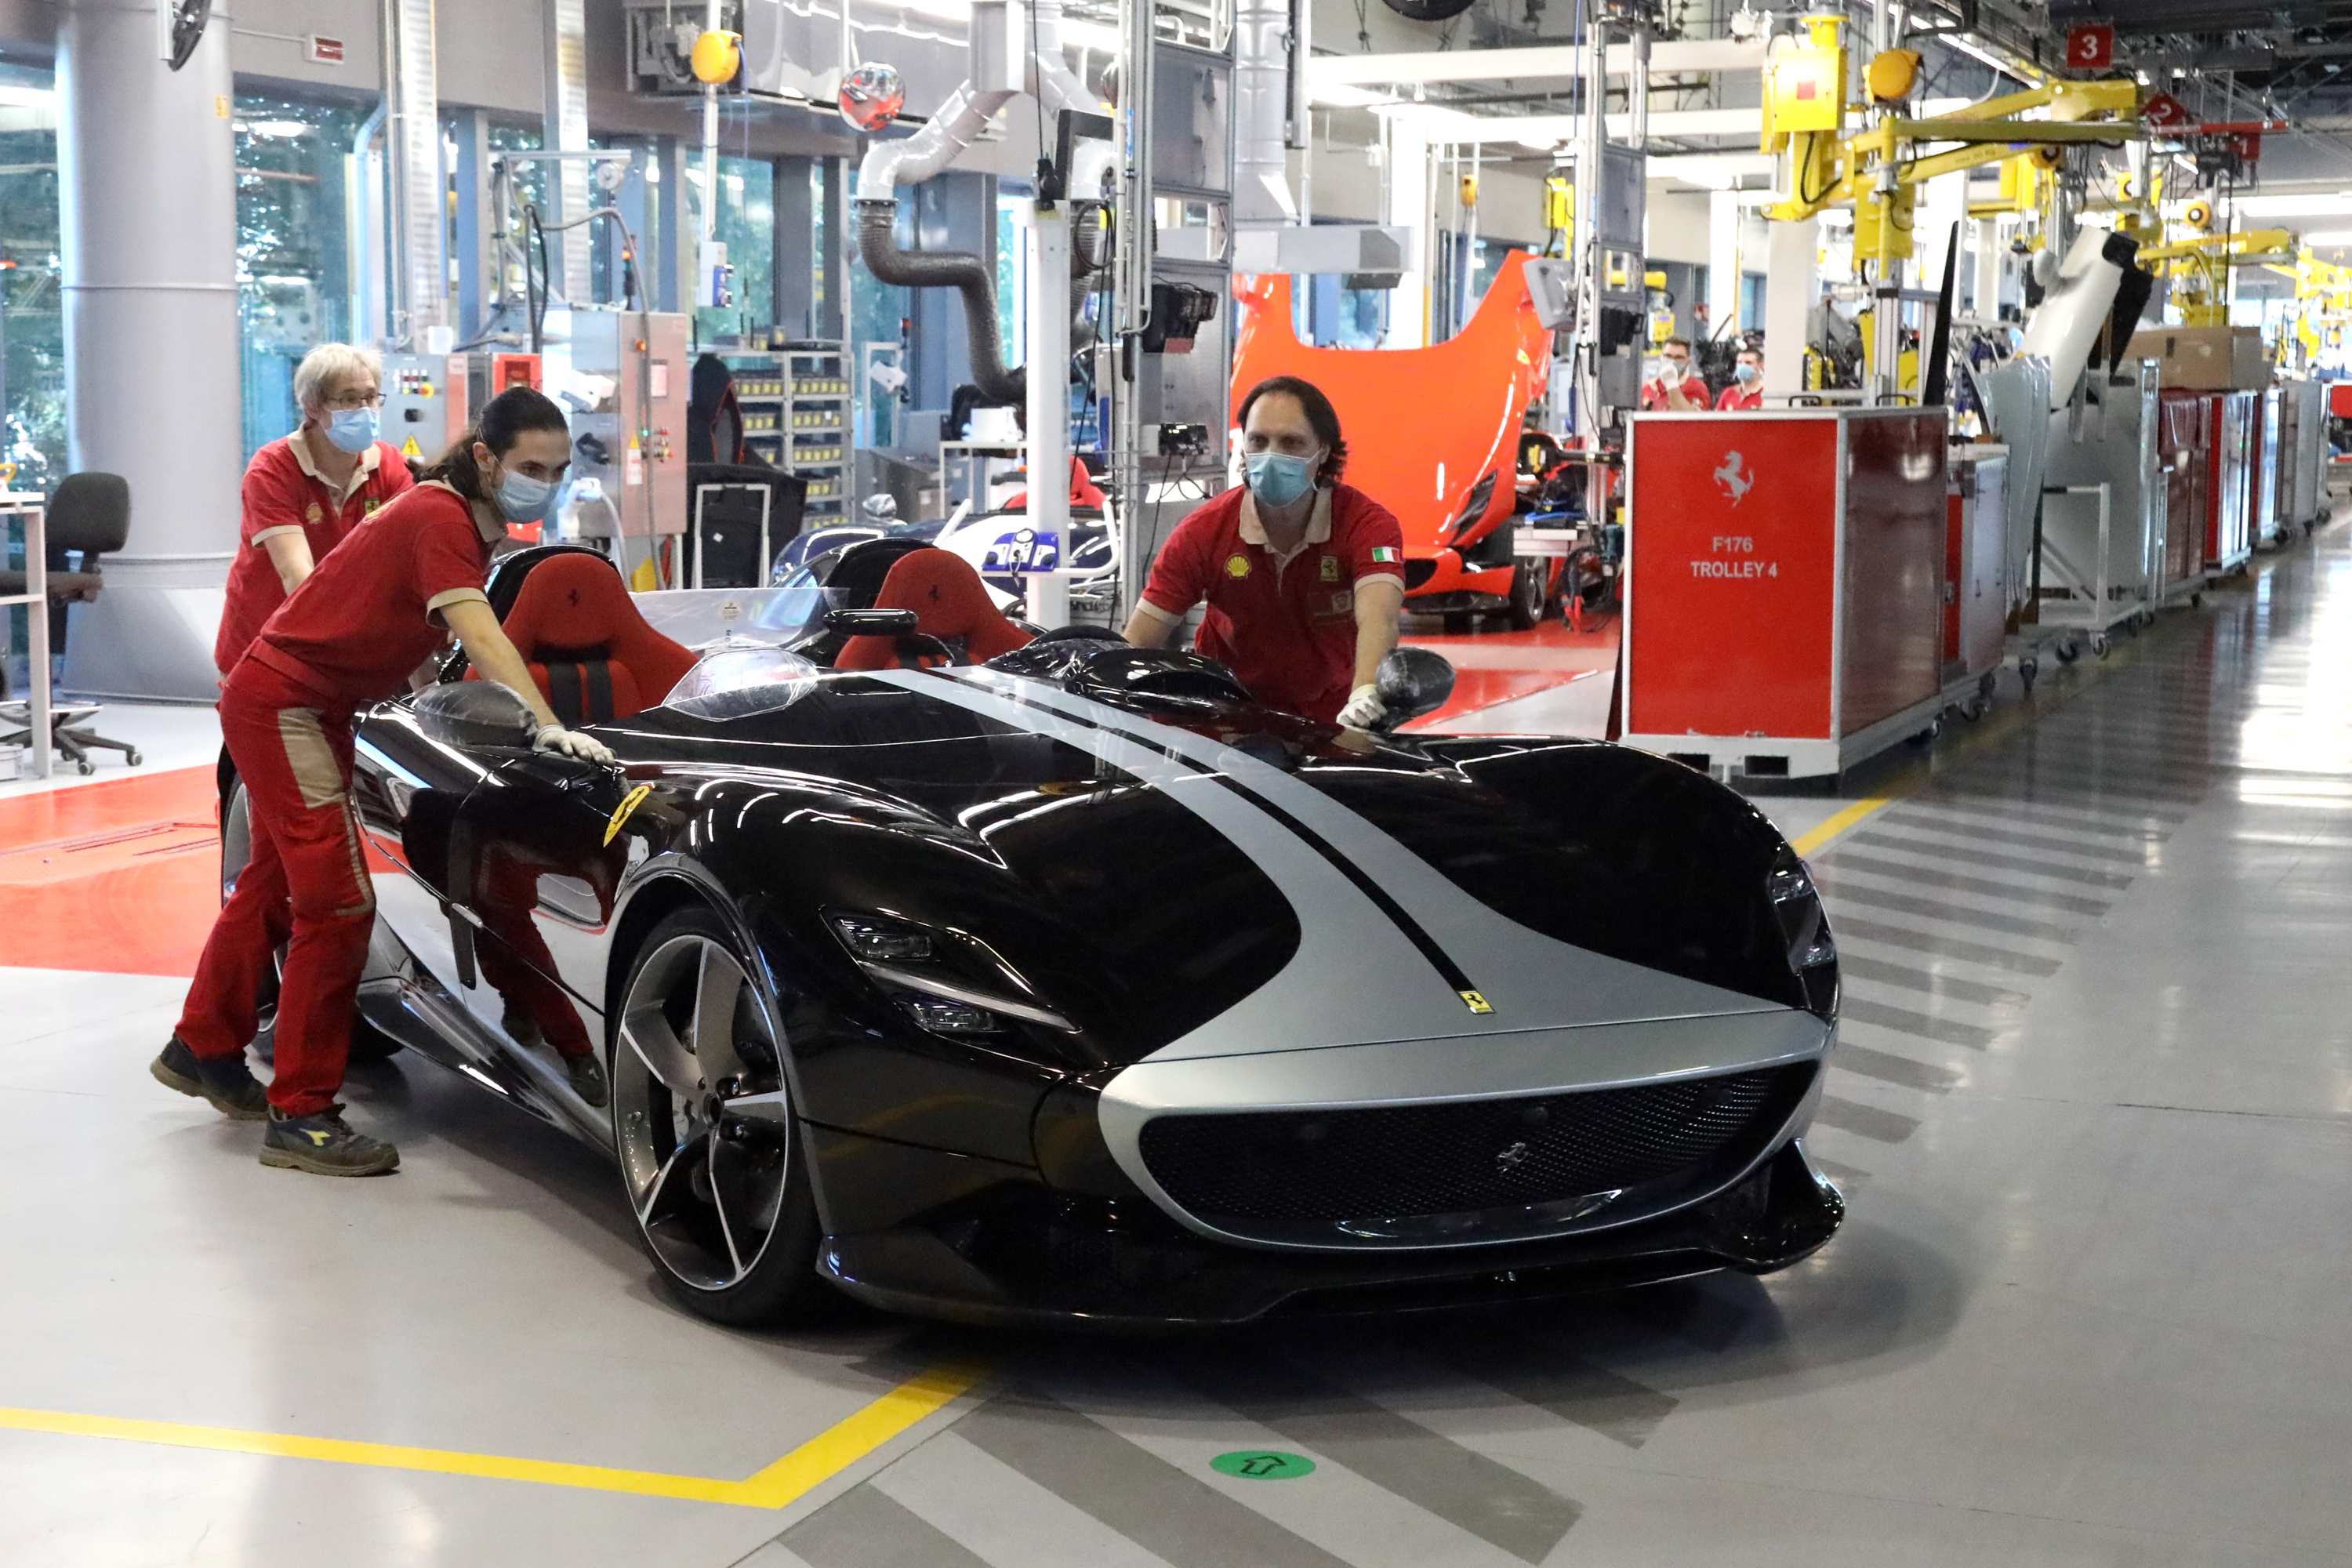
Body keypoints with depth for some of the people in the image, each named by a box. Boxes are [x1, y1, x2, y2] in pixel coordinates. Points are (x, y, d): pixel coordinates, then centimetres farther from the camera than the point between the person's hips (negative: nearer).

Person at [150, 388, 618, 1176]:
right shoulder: (441, 519, -23)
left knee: (277, 880, 23)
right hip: (282, 702, -10)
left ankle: (202, 1051, 41)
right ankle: (301, 1117, -7)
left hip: (315, 707, 10)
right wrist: (548, 726, -45)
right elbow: (481, 639, -36)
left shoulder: (469, 521, 5)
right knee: (340, 904, -13)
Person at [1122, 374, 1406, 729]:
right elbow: (1138, 643, -12)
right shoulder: (1203, 532, -12)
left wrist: (1365, 694, -59)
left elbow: (1378, 619, -37)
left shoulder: (1368, 524, -17)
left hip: (1332, 722, 1)